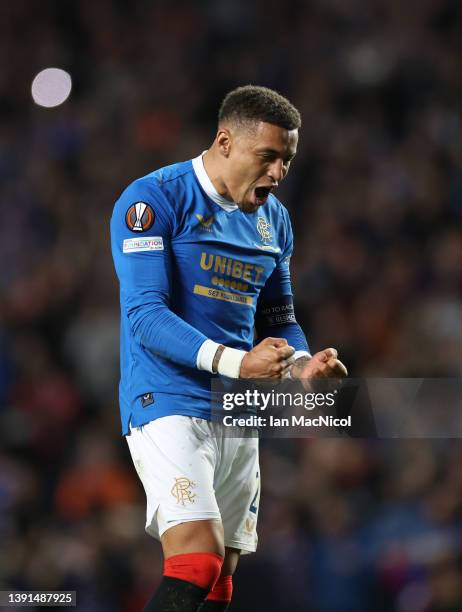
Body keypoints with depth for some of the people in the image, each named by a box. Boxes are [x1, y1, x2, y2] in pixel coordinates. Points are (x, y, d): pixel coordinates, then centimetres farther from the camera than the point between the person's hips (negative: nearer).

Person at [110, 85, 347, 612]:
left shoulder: (272, 219, 13)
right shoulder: (154, 199, -10)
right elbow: (145, 315, -17)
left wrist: (300, 364, -2)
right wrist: (235, 362, -30)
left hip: (238, 412, 7)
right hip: (167, 404, -7)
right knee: (197, 562, -23)